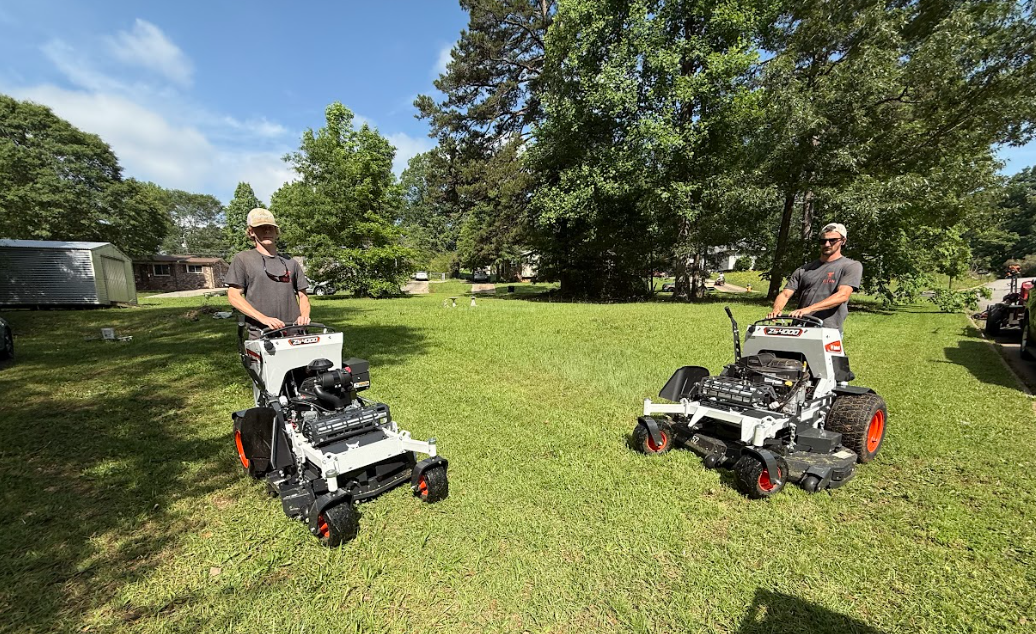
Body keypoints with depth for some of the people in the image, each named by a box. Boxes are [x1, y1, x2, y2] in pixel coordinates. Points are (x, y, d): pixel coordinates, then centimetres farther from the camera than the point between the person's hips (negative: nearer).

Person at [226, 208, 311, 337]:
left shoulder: (291, 263, 15)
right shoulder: (243, 259, 6)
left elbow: (302, 295, 15)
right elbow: (234, 296, -2)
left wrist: (304, 315, -6)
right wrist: (264, 318, -15)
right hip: (260, 335, -3)